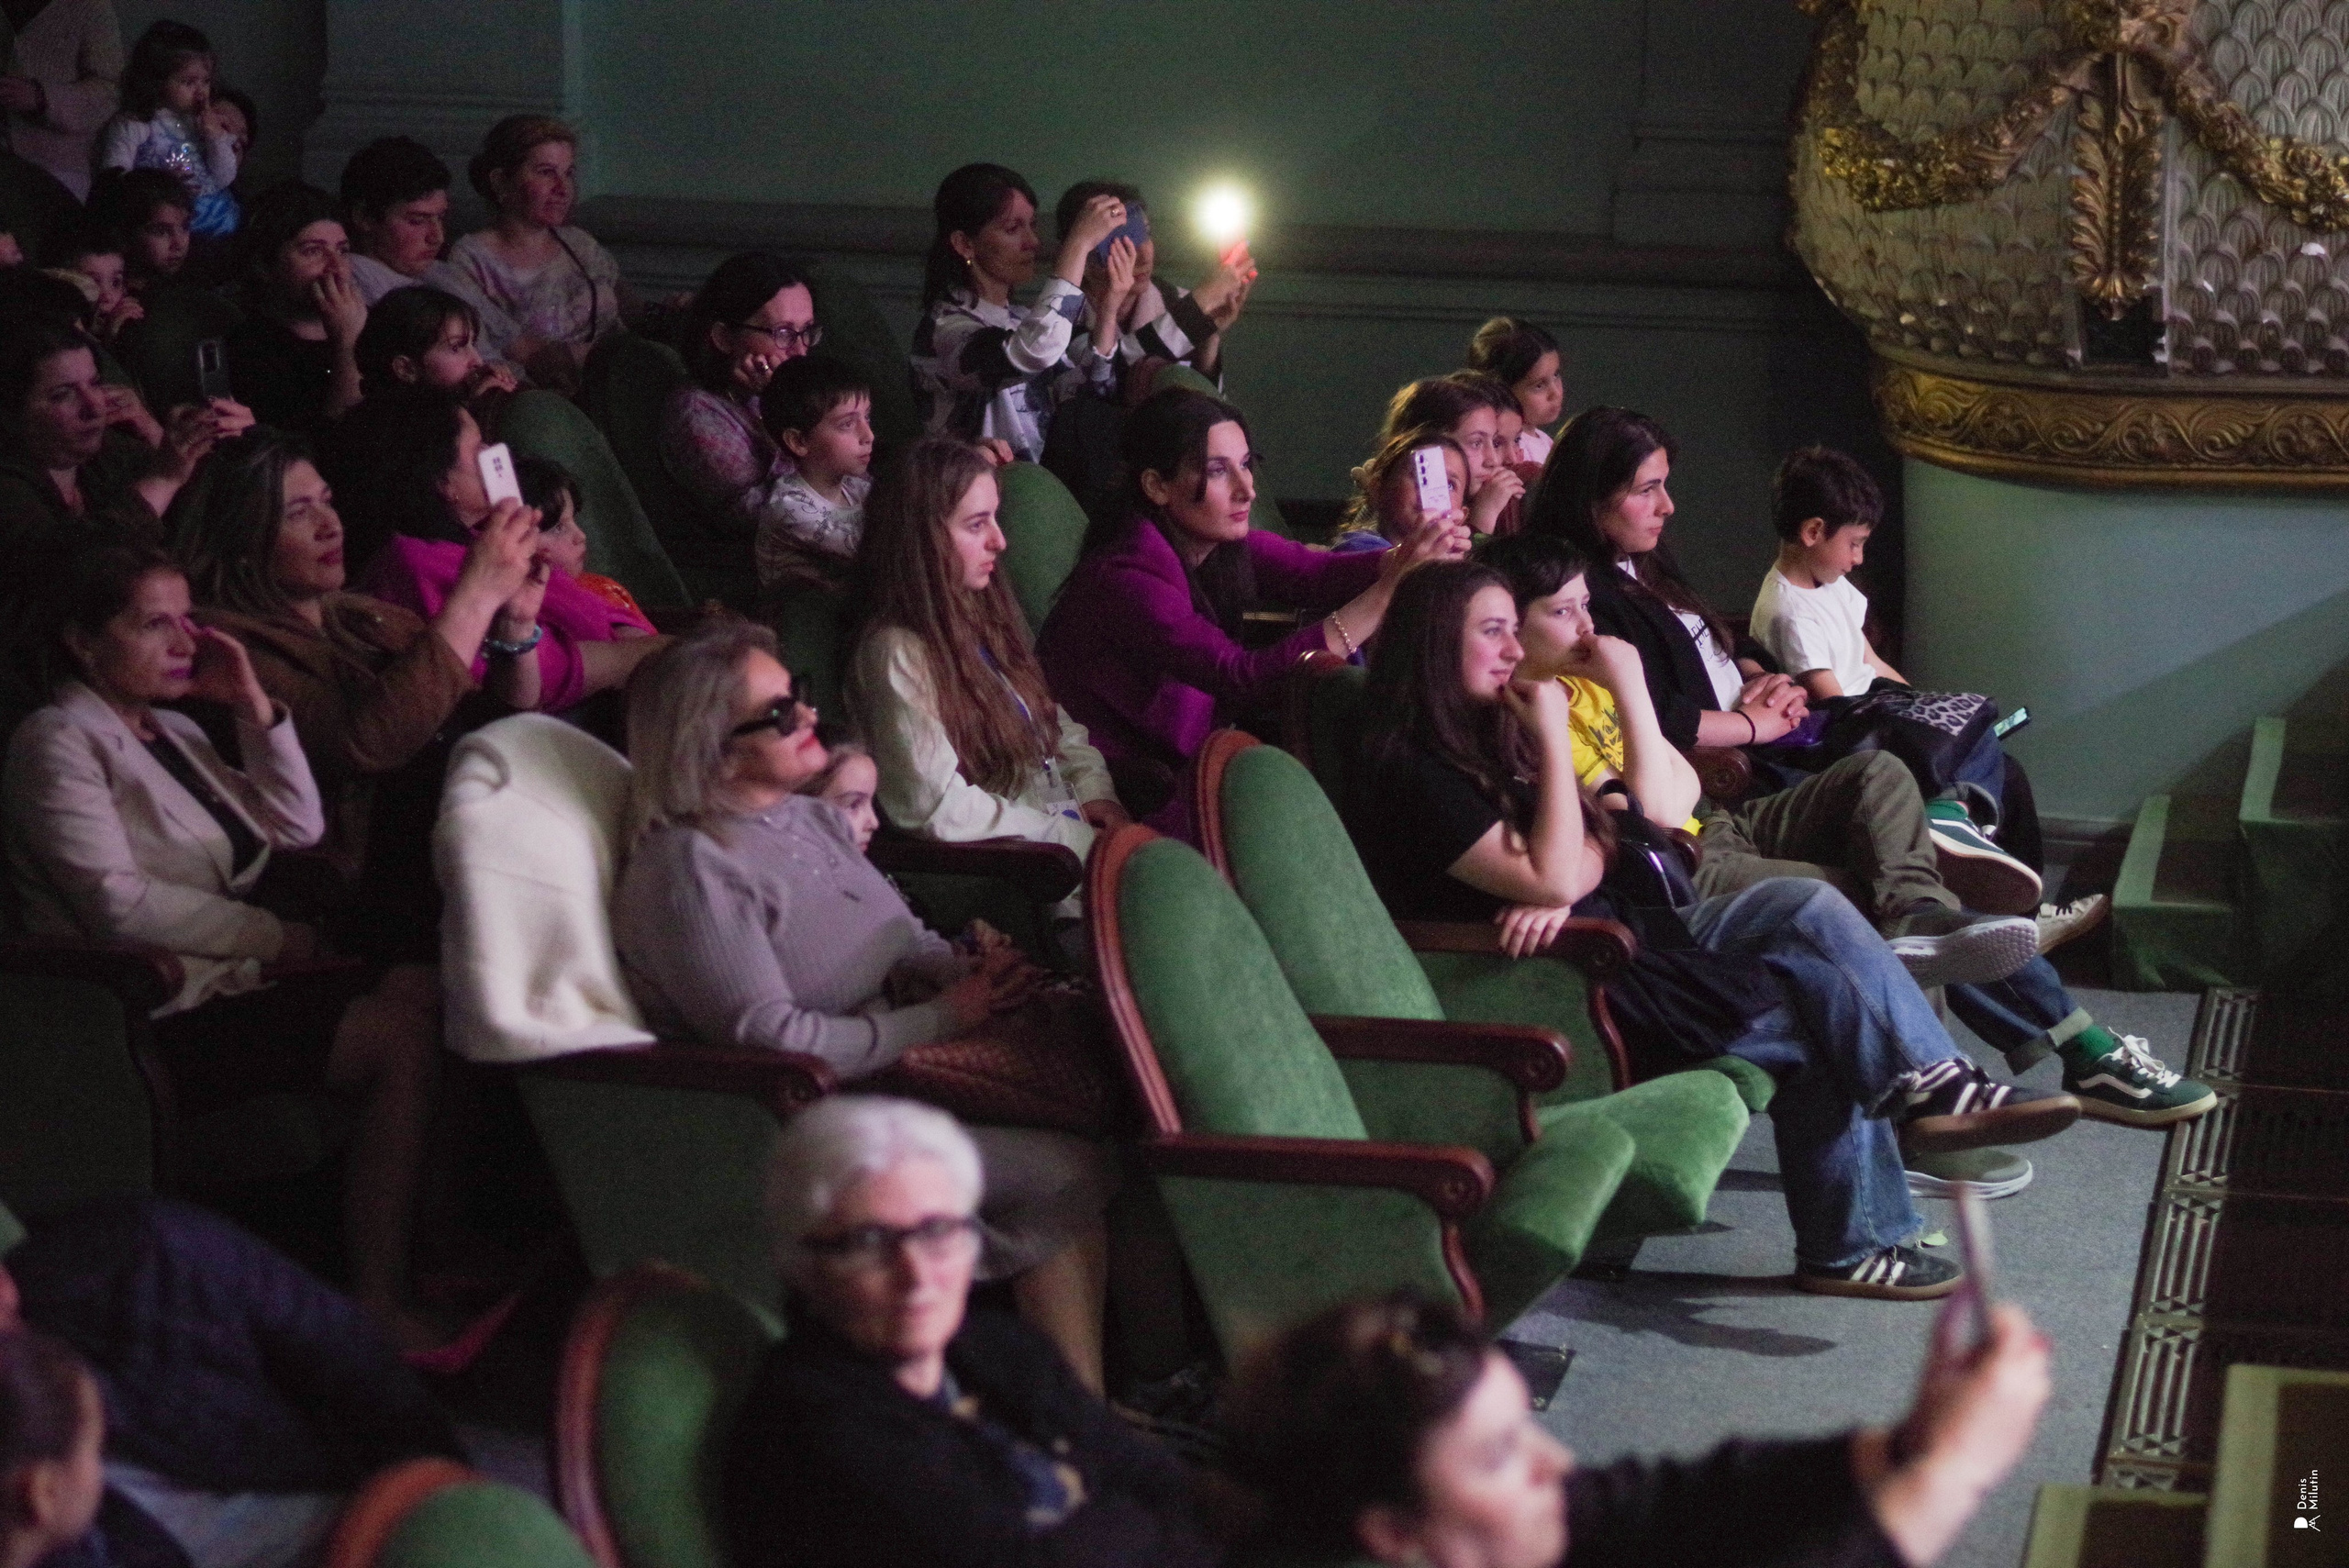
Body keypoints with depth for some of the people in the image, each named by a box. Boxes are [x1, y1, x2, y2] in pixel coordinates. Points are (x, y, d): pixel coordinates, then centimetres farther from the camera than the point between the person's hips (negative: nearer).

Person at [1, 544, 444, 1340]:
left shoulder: (169, 730, 22)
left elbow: (298, 827, 18)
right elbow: (119, 903, -16)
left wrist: (254, 705, 9)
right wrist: (272, 937, -10)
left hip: (232, 979, 9)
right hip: (164, 1016, -9)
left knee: (422, 992, -13)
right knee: (400, 1035, -24)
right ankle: (377, 1302, -24)